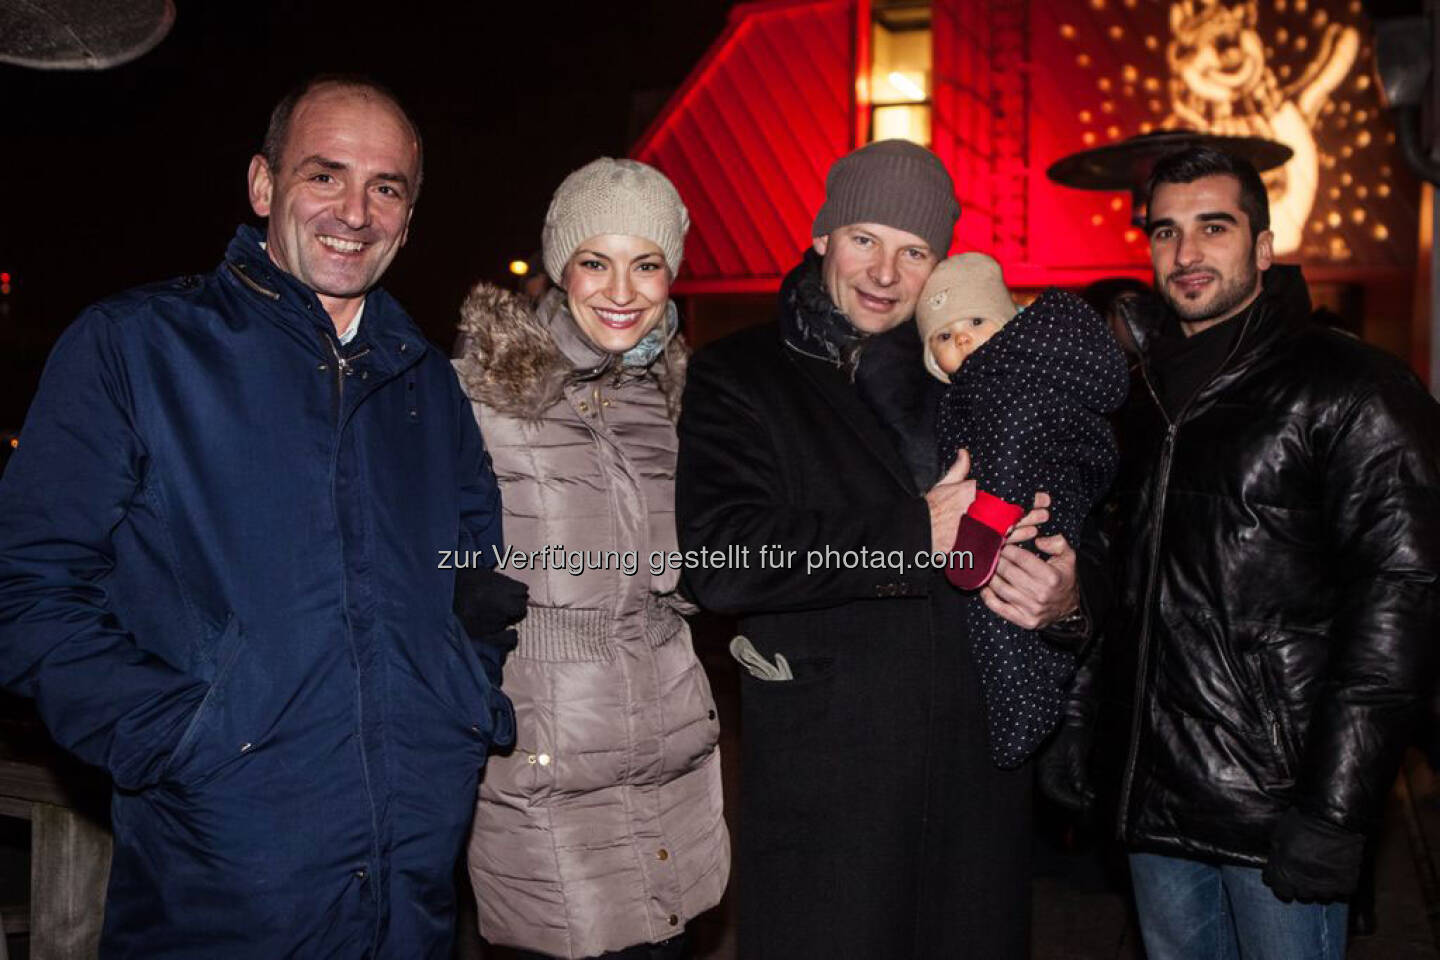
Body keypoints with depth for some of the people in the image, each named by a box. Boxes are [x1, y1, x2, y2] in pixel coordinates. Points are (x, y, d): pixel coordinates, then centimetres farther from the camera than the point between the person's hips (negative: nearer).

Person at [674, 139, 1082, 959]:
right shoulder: (737, 379, 0)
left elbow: (1075, 533, 15)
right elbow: (721, 559, -16)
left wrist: (1067, 595, -9)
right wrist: (914, 534, -15)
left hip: (980, 765, 4)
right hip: (825, 763, -4)